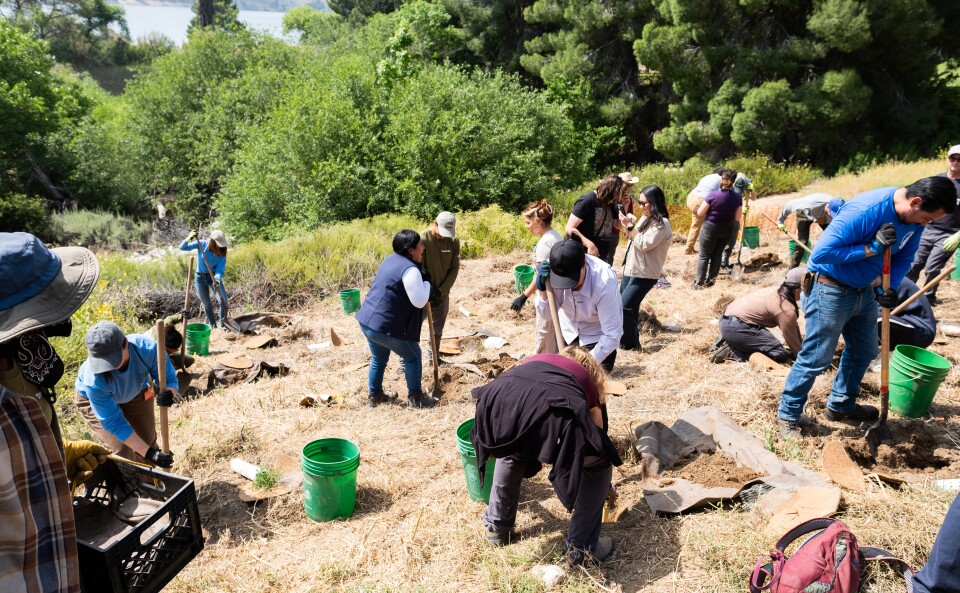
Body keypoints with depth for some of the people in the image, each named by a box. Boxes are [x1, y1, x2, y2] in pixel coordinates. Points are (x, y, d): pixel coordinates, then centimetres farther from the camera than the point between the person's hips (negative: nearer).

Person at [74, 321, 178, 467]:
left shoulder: (147, 348, -40)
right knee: (122, 453, -13)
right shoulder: (94, 381, -42)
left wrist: (169, 393, -51)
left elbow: (170, 379, -26)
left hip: (136, 392, 3)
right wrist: (148, 453, -38)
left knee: (149, 442, 11)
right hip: (92, 400, -3)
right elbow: (114, 423, -33)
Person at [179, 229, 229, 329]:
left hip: (214, 276, 1)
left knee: (223, 300, -11)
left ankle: (223, 324, 7)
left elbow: (220, 270, -19)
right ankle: (213, 325, 23)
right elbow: (182, 248, -16)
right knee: (207, 304, 6)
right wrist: (188, 239, -36)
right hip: (201, 278, 0)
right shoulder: (202, 244, -17)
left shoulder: (222, 253, -15)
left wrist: (217, 279, -40)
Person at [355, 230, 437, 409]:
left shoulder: (392, 259, 10)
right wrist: (426, 281, -6)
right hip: (386, 327, -9)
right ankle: (415, 398, 16)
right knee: (413, 357, 9)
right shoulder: (410, 270, -20)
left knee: (378, 359, 25)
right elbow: (419, 301, -20)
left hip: (367, 321, 9)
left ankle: (375, 396, 38)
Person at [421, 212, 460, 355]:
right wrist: (428, 290, -21)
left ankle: (434, 357, 36)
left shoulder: (454, 241, -7)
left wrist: (441, 291, -12)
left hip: (442, 294, 4)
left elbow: (454, 268, -3)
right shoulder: (423, 239, -20)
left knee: (437, 330, 18)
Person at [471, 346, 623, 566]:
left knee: (511, 452, 39)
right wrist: (606, 490, 63)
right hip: (552, 413, -3)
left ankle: (497, 526, 46)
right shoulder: (587, 383, 36)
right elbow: (597, 438, 46)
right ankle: (580, 547, 29)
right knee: (599, 465, 26)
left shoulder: (535, 360, 42)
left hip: (499, 403, 4)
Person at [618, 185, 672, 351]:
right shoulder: (645, 218, 11)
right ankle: (626, 339, 25)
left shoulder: (661, 224, -16)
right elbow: (632, 239, 15)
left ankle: (631, 343, 3)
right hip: (630, 269, 9)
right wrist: (628, 225, -2)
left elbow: (644, 244, -23)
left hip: (645, 274, -9)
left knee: (624, 307, -12)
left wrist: (630, 227, -21)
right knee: (629, 308, 13)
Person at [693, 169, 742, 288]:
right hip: (727, 229, 4)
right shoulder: (738, 197, -9)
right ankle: (711, 281, 23)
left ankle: (699, 283, 7)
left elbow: (700, 213, -12)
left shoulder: (712, 195, -21)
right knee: (717, 254, 17)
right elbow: (737, 218, -1)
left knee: (704, 255, 6)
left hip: (710, 228, -4)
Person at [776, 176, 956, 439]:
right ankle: (788, 415, 12)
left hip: (865, 289, 9)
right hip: (831, 289, -8)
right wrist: (872, 248, -32)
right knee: (816, 357, -2)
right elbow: (821, 253, -33)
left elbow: (904, 257, 6)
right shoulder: (865, 210, -30)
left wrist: (888, 288, -12)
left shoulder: (913, 218, -5)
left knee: (864, 351, 19)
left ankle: (841, 405, 38)